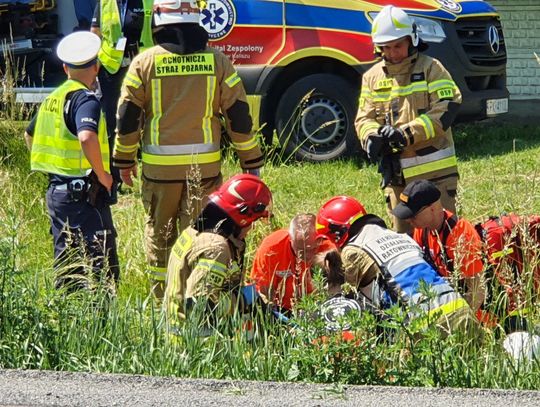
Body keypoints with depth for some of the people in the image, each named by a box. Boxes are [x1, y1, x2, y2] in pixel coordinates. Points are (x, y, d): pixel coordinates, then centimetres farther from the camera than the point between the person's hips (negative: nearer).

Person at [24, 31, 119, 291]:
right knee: (102, 267, -10)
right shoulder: (85, 99, -14)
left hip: (56, 190, 9)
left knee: (67, 264, 15)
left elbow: (30, 135, 28)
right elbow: (87, 137, -31)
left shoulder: (54, 98, 13)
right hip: (83, 192, -9)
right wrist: (102, 174, -18)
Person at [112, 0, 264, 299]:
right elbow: (239, 114, 2)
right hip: (205, 166, 0)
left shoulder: (145, 63, -2)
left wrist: (125, 160, 13)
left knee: (159, 234, 12)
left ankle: (162, 300, 17)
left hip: (159, 165, 0)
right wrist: (251, 162, 10)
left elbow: (128, 117, 1)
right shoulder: (217, 61, 0)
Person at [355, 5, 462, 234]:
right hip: (396, 172, 4)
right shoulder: (373, 77, 12)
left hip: (434, 170, -4)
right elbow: (364, 118, 7)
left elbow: (446, 110, -12)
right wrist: (372, 137, -17)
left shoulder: (430, 68, -2)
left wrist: (407, 133, -21)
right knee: (402, 234, 9)